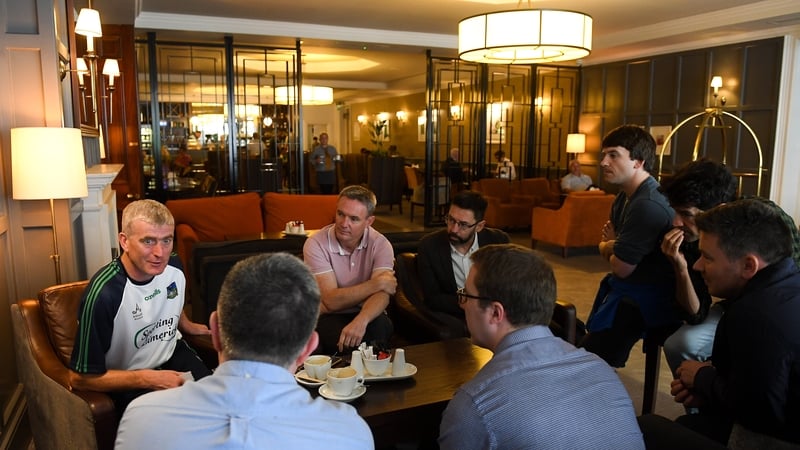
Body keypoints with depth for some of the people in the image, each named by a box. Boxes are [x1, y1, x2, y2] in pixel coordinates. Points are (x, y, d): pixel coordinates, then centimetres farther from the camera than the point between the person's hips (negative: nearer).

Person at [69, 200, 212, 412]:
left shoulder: (173, 266, -8)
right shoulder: (103, 293, -26)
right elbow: (80, 378, -18)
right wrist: (149, 379, -21)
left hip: (172, 354, 6)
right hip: (129, 382, -5)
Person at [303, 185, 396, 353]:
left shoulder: (380, 244, -9)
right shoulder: (316, 244, -15)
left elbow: (382, 294, -23)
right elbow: (331, 301, -21)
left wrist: (360, 321, -43)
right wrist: (378, 283, -19)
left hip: (367, 315, 2)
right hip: (330, 317, -1)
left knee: (379, 328, -32)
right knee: (338, 335, -34)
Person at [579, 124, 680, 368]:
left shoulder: (647, 206, -27)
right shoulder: (625, 197, 8)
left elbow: (621, 268, -23)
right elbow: (606, 246, 13)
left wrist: (608, 246, -1)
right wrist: (611, 244, -11)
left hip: (641, 302, -11)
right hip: (626, 291, 11)